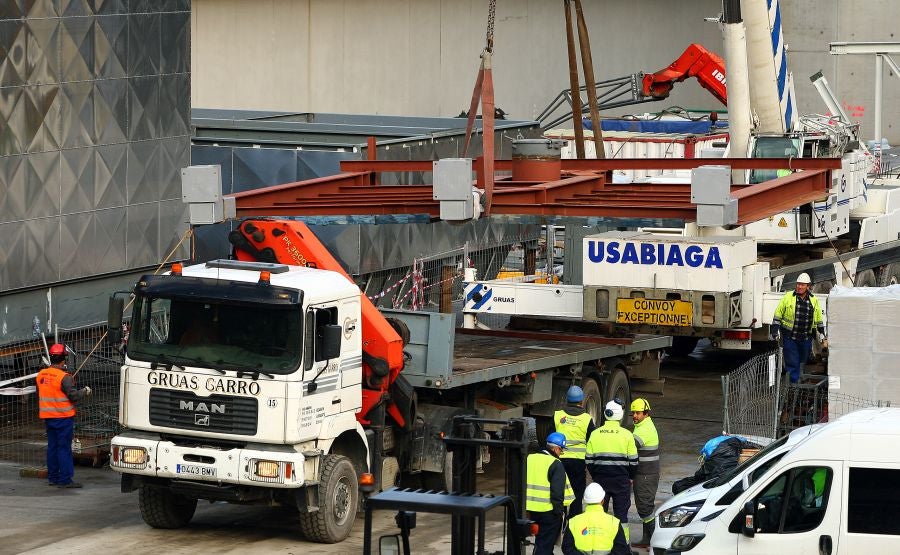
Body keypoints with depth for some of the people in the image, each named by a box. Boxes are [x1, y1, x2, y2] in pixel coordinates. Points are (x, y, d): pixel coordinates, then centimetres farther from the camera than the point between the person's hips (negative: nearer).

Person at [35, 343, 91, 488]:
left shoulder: (41, 375, 6)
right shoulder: (64, 377, -16)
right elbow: (73, 396, -18)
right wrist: (85, 392, 1)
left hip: (48, 416, 7)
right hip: (63, 416, -7)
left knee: (52, 447, 14)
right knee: (64, 448, -4)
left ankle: (53, 477, 18)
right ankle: (65, 479, -5)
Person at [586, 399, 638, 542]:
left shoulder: (595, 434, 0)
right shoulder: (626, 435, -7)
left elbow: (589, 460, 5)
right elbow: (633, 461, -2)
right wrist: (630, 477, 13)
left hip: (600, 479, 2)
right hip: (621, 480, -2)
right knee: (621, 512, 5)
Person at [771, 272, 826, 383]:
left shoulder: (814, 300, 7)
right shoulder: (788, 297, -2)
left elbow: (819, 320, 18)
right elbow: (778, 315, 3)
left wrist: (822, 337, 15)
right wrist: (775, 333, -3)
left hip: (806, 338, 3)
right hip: (790, 337, -3)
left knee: (802, 362, 10)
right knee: (792, 364, -6)